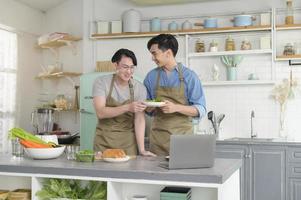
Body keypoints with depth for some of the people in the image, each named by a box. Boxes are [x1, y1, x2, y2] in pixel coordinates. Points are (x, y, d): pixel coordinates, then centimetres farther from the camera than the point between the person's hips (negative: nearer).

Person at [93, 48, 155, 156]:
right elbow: (100, 112, -19)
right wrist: (127, 107, -32)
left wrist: (142, 149, -19)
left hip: (128, 142, 1)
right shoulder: (101, 82, -9)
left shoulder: (140, 88, -6)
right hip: (104, 141, -1)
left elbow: (139, 120, -10)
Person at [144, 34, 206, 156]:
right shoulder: (151, 77, 7)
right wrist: (149, 107, -7)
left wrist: (176, 107, -20)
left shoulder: (189, 76, -4)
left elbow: (200, 110, -6)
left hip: (183, 134, -2)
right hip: (158, 136, 3)